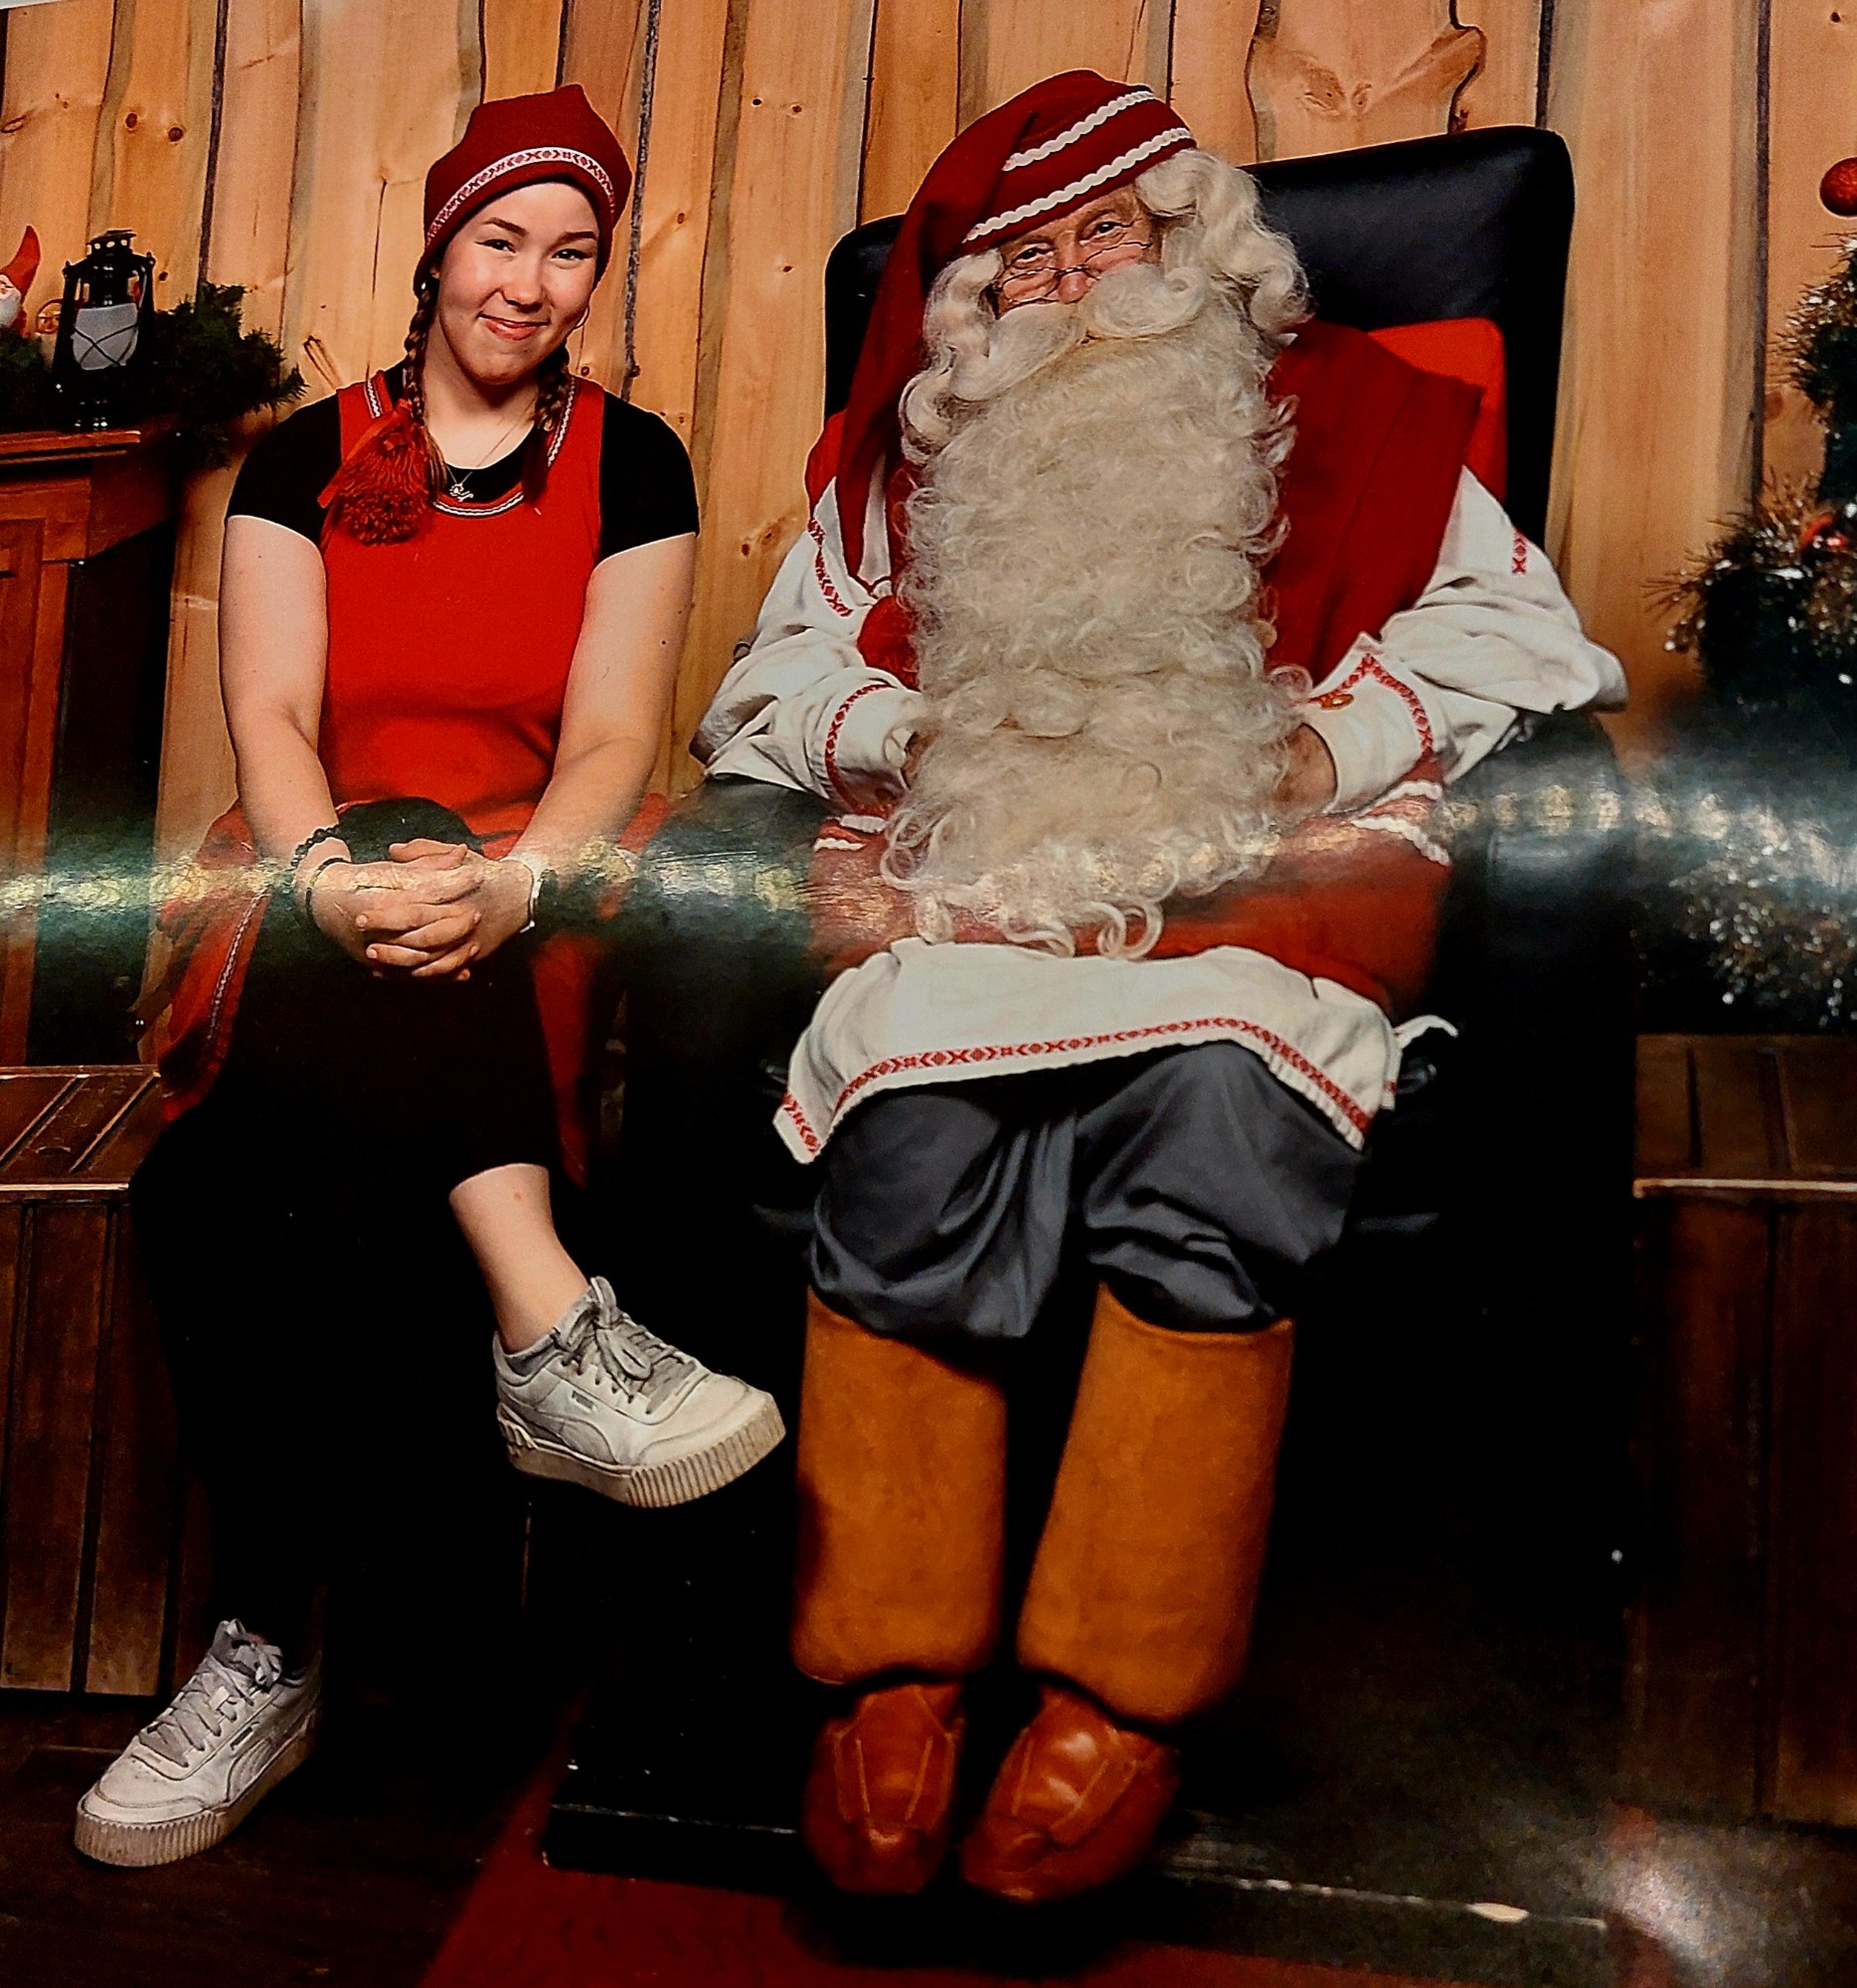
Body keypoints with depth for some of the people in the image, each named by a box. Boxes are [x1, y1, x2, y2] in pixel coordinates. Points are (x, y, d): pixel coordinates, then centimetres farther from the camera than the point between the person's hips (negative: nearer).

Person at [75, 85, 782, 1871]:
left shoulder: (629, 465, 11)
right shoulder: (306, 460, 13)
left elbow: (612, 739, -3)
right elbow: (270, 717, -2)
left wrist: (506, 885, -25)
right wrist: (340, 872, -25)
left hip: (526, 911, 0)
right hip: (310, 896, 1)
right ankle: (552, 1339, -36)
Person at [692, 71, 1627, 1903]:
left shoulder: (1347, 411, 25)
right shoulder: (909, 453, 30)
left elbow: (1510, 630, 14)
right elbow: (779, 680, 24)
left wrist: (1327, 737, -3)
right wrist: (911, 733, 3)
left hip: (1268, 857, -1)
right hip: (963, 863, 2)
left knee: (1216, 1074, -37)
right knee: (913, 1105, -33)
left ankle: (1122, 1695, -30)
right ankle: (891, 1670, -27)